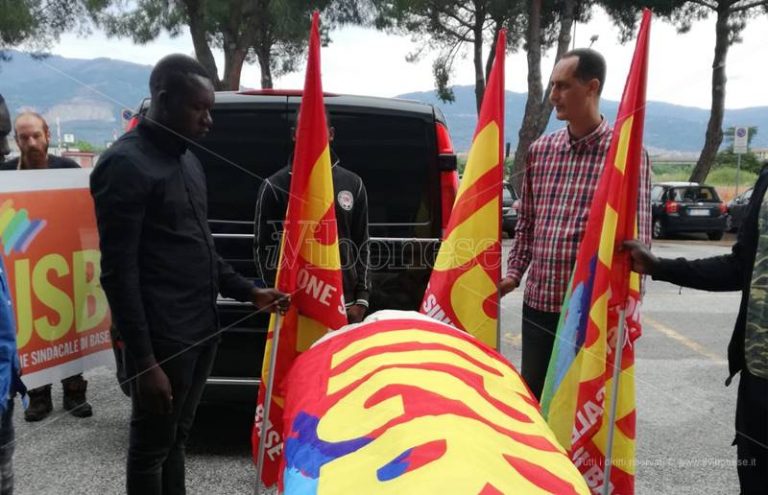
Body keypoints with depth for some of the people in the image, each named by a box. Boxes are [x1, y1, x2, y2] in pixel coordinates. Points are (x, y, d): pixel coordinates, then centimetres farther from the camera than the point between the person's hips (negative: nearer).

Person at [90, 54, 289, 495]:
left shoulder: (186, 159, 14)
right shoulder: (126, 164, -13)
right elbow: (119, 272, -17)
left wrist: (249, 293, 15)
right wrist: (145, 360, -19)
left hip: (203, 328, 8)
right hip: (164, 338, -8)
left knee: (177, 438, 19)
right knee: (152, 448, 6)